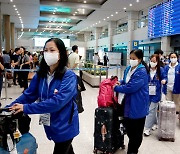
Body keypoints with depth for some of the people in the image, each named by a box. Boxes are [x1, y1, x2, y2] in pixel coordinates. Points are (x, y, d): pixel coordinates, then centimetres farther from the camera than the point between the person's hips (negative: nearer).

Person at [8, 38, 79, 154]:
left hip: (65, 125, -5)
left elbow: (57, 101, -31)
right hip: (49, 124, 5)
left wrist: (26, 108, -31)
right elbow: (29, 95, -3)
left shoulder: (69, 76, -21)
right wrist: (11, 107, -19)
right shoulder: (41, 74, -2)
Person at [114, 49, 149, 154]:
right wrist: (120, 82, -2)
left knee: (136, 130, 7)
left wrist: (116, 88, -15)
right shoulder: (129, 68, 6)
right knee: (128, 126, 18)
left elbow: (131, 87, -26)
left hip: (138, 105, -8)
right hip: (129, 103, 8)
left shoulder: (142, 71, -20)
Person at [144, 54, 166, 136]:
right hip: (148, 93, 3)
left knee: (151, 111, -2)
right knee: (153, 110, 16)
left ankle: (147, 128, 5)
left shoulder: (160, 70, -6)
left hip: (155, 93, -3)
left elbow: (164, 78, 4)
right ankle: (155, 123, 39)